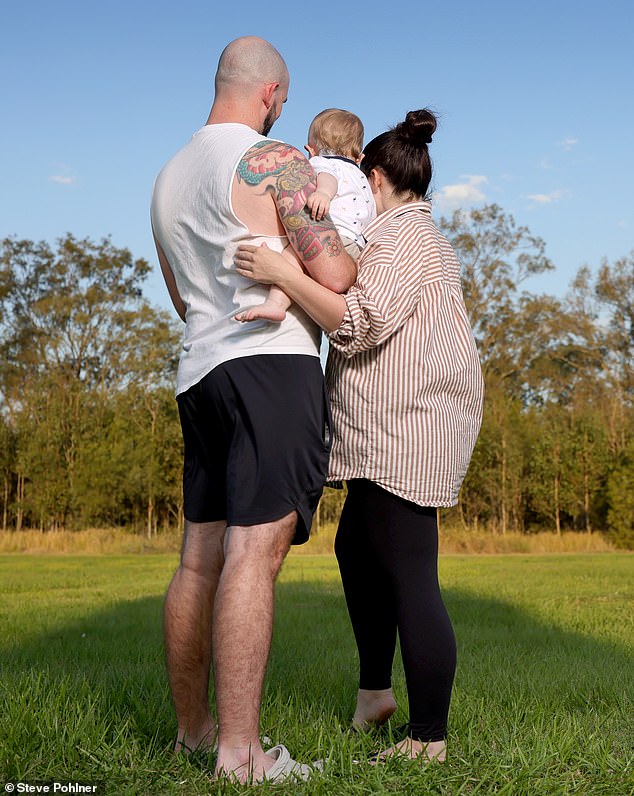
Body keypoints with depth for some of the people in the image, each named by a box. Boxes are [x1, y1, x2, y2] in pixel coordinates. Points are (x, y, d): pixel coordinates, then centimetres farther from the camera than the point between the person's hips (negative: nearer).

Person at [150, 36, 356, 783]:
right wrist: (355, 257, 11)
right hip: (272, 363, -8)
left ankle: (192, 725, 20)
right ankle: (240, 754, -13)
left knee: (200, 558, 10)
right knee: (254, 552, -12)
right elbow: (332, 273, -11)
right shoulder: (276, 159, -5)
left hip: (200, 369, 8)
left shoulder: (167, 178, 21)